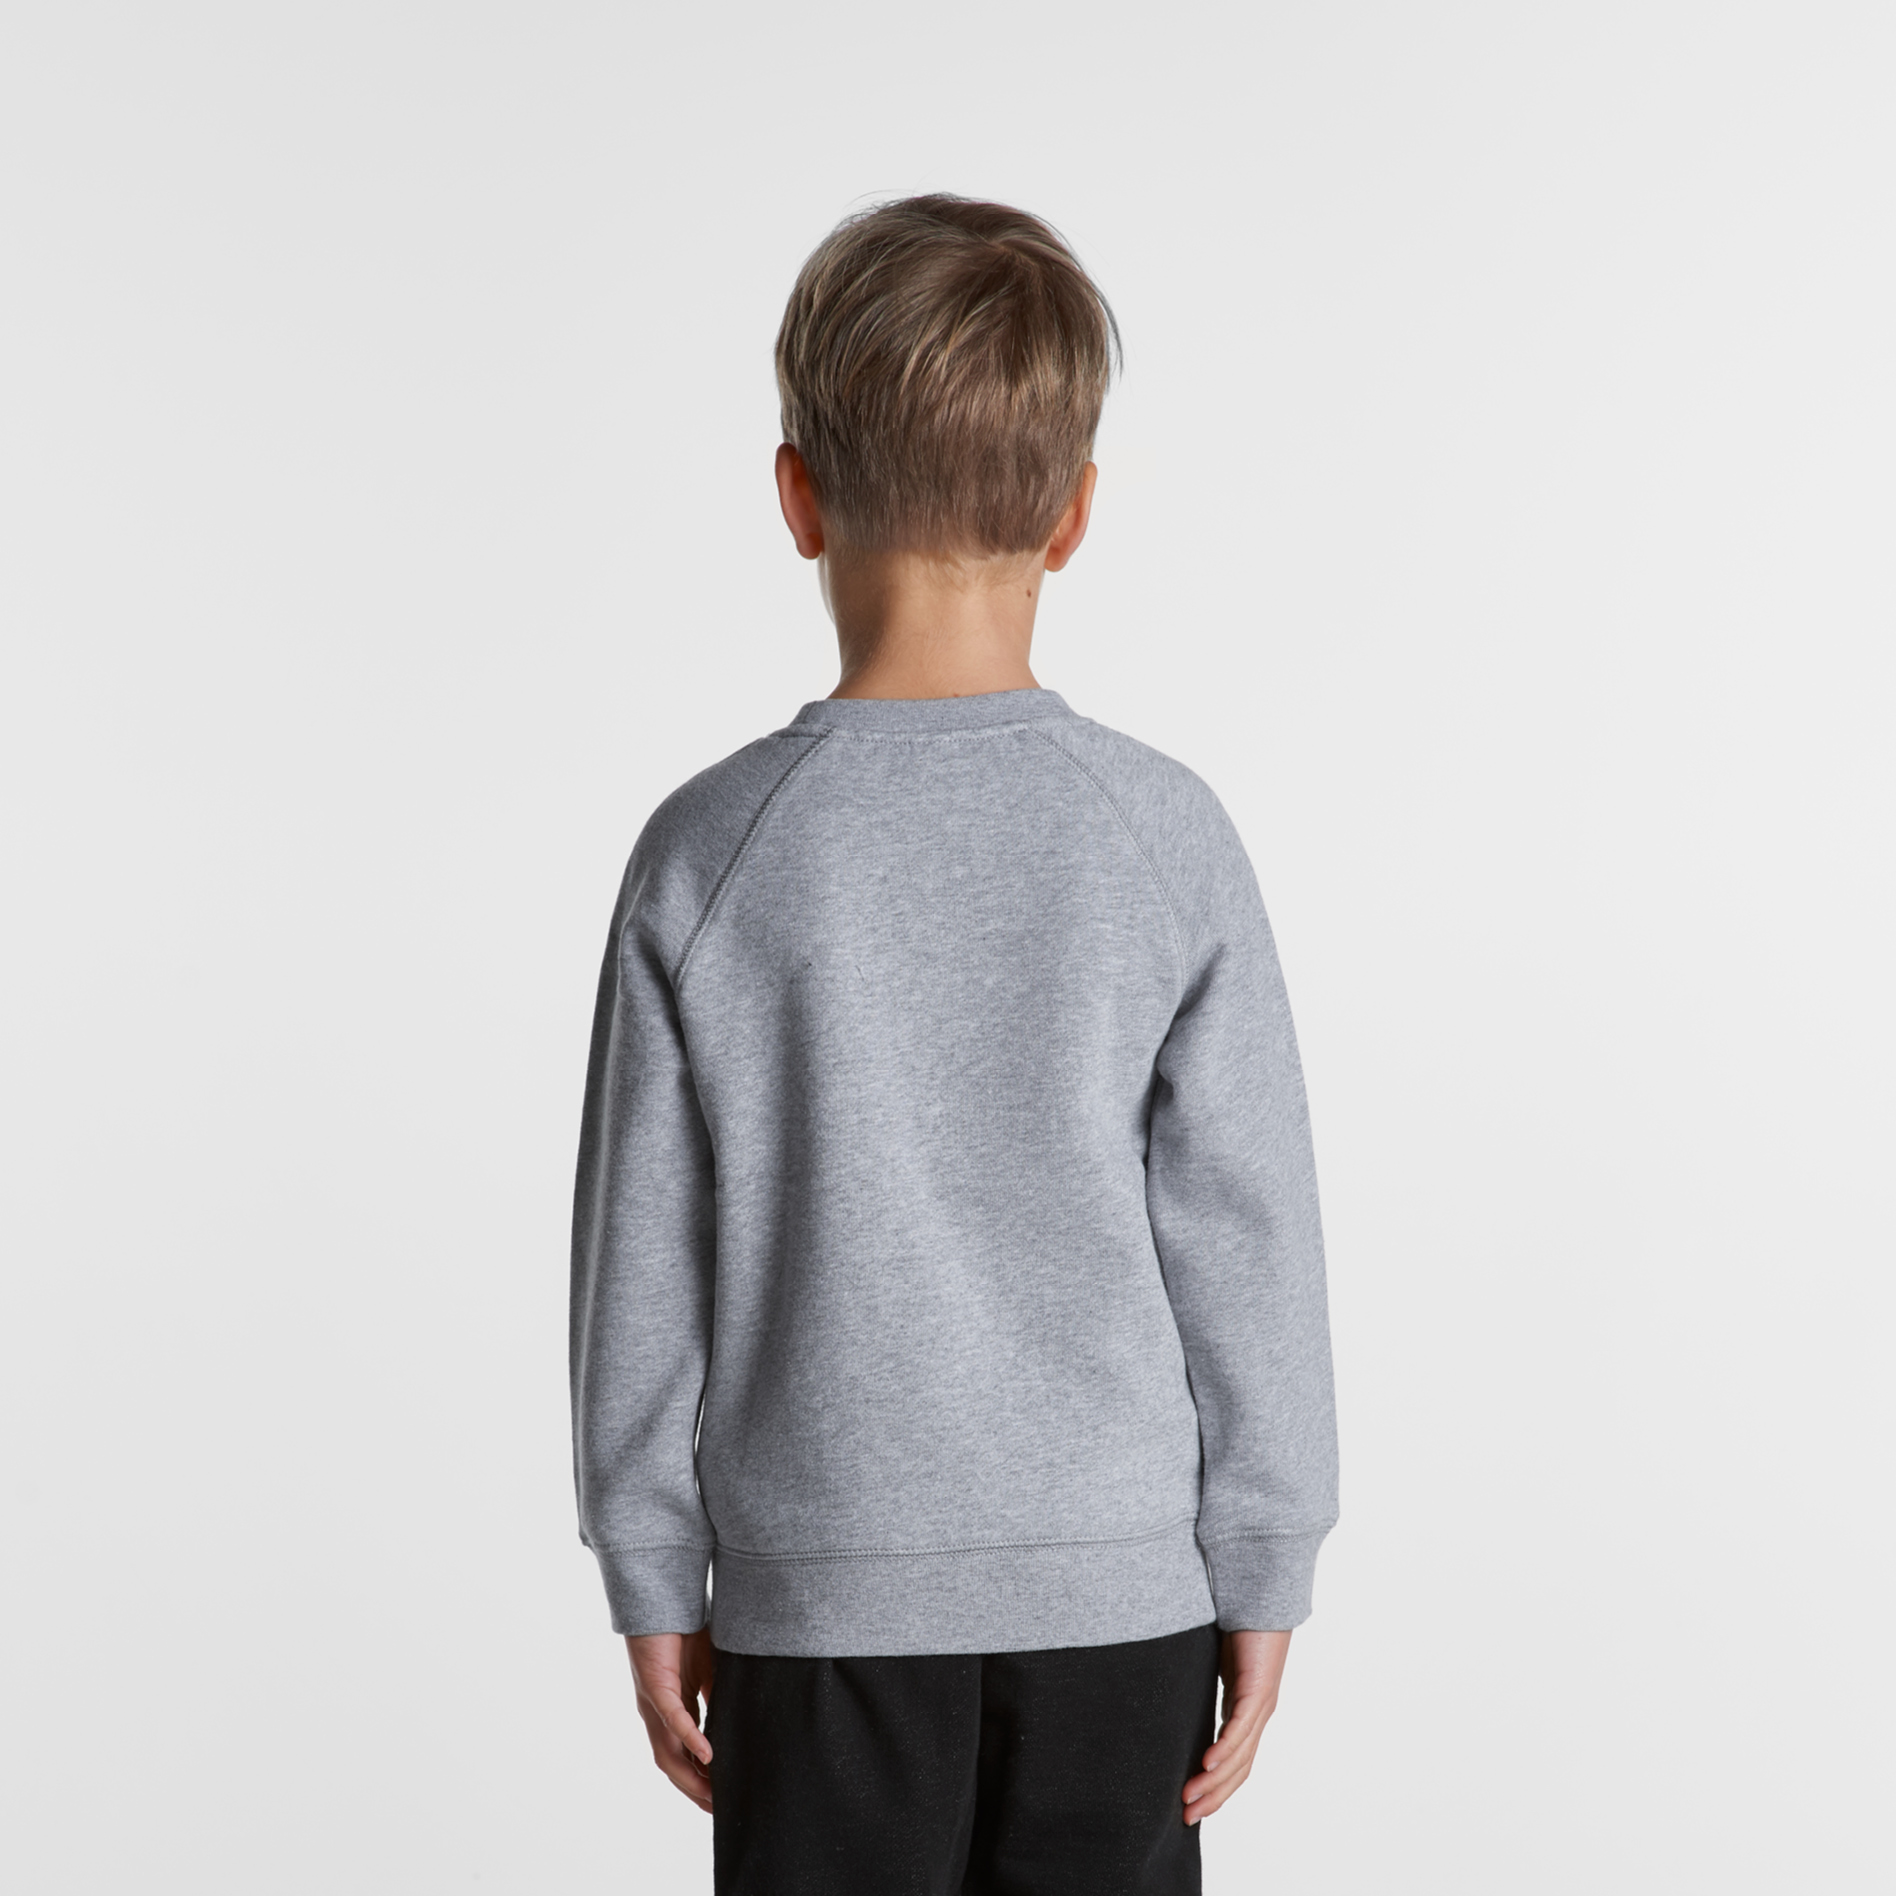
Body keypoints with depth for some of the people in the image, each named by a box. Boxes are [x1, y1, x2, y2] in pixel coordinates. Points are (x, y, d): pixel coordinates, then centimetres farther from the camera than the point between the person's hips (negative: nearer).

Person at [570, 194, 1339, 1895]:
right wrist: (1265, 1578, 5)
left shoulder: (712, 851, -9)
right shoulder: (1166, 838, -9)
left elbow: (643, 1259, -3)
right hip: (1119, 1584, 1)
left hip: (825, 1586, 0)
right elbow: (1247, 1243, -6)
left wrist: (653, 1579, 8)